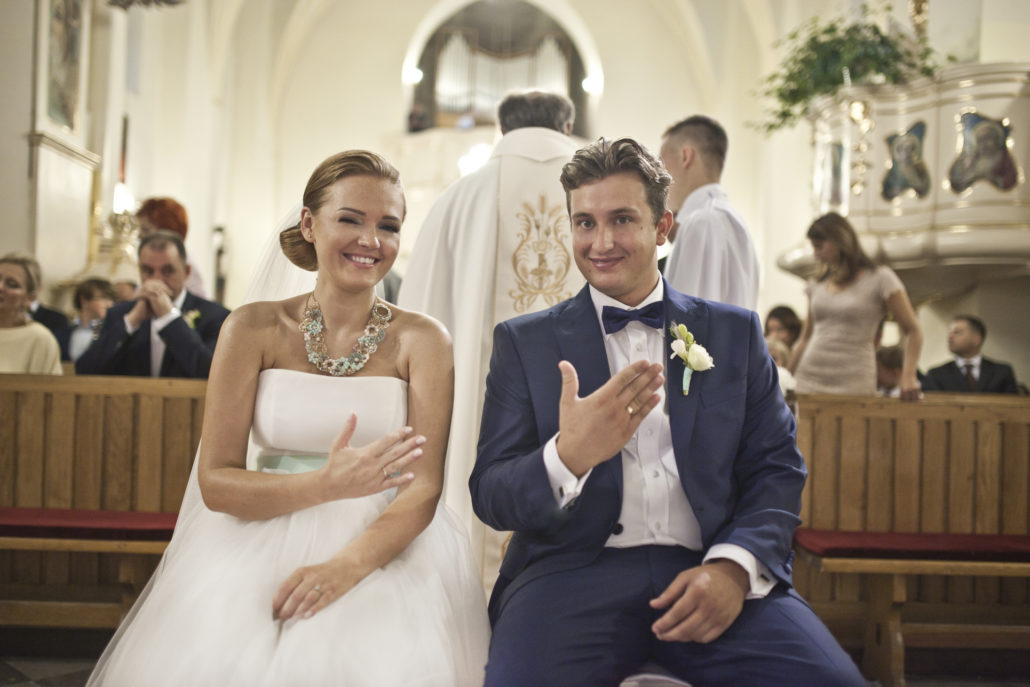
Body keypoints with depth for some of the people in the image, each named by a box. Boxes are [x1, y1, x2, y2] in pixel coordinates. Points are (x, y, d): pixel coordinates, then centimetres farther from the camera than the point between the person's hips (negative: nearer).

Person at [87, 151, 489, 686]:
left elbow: (423, 489, -5)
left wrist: (347, 564, -23)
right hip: (263, 544, 1)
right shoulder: (254, 329, 3)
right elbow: (215, 482, -2)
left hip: (385, 550, 0)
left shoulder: (421, 340, 3)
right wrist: (327, 485, -19)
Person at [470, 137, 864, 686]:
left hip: (707, 572, 2)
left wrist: (733, 566, -11)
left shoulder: (734, 332, 15)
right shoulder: (524, 342, 11)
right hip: (575, 573, -1)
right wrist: (567, 457, -18)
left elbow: (777, 468, 9)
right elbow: (490, 496, 3)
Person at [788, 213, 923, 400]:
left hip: (852, 385, -4)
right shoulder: (818, 285, 13)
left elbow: (913, 331, -2)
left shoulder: (880, 279, -1)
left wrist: (908, 376, -16)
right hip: (808, 379, 4)